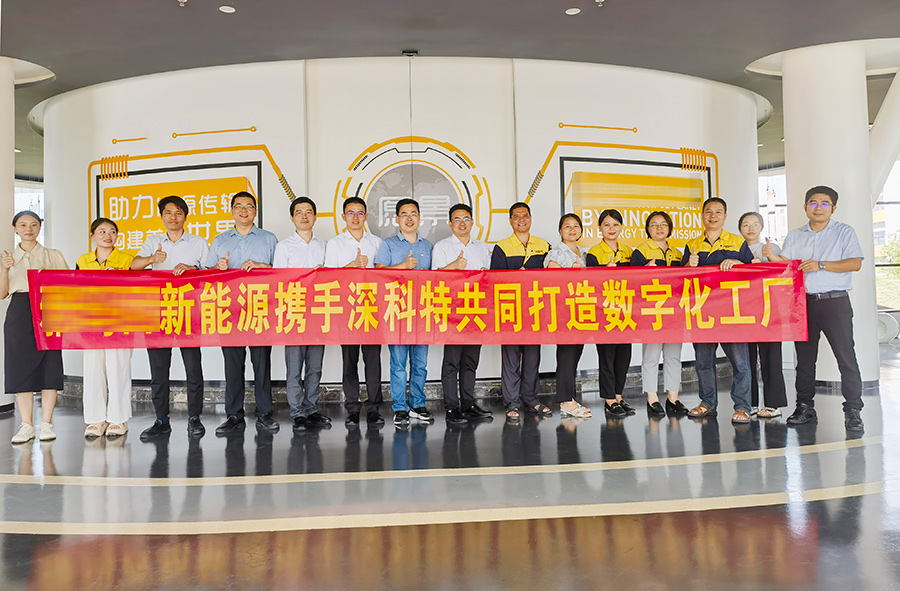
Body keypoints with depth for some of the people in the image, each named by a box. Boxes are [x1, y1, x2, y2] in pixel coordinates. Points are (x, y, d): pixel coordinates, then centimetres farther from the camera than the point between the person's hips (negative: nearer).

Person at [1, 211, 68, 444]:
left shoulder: (54, 256, 11)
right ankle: (26, 425, 5)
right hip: (19, 313, 1)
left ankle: (46, 423, 3)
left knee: (49, 365, -5)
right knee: (20, 366, -2)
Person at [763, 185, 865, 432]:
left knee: (846, 355, -7)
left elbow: (855, 263, -5)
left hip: (835, 302, -3)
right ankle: (805, 407, 15)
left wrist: (820, 265, -14)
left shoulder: (845, 232, 6)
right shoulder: (794, 236, 16)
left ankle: (853, 411, 0)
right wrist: (773, 257, -14)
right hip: (803, 301, 3)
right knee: (804, 356, 7)